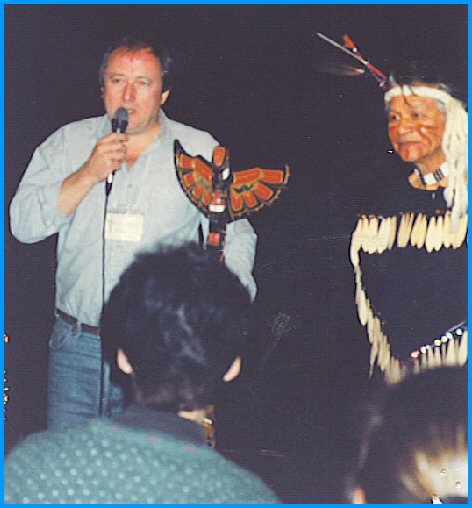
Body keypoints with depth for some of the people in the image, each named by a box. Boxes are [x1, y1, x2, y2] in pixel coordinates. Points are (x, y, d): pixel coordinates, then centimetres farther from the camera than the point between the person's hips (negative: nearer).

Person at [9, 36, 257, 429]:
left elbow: (235, 236, 4)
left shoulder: (201, 151, 5)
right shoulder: (68, 142, 8)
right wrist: (88, 175, -11)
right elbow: (24, 224, 1)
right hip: (76, 343, 2)